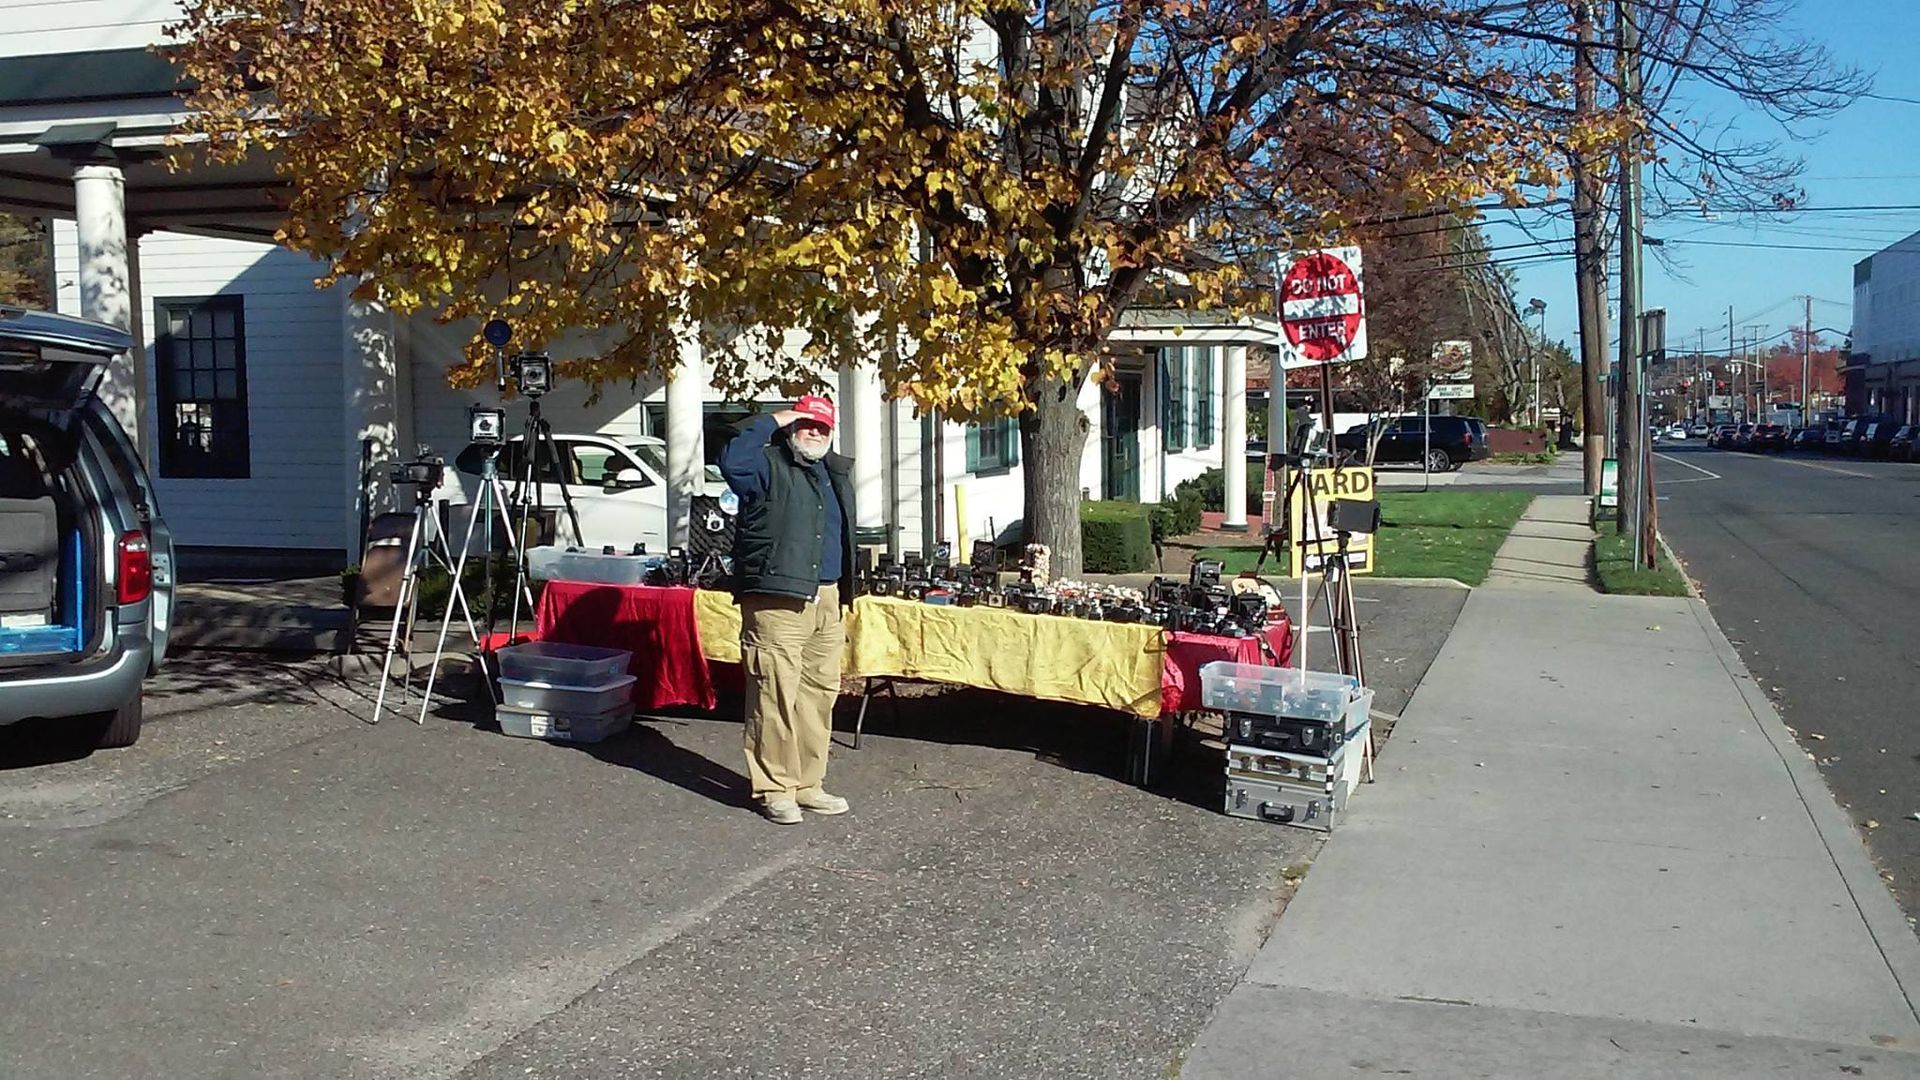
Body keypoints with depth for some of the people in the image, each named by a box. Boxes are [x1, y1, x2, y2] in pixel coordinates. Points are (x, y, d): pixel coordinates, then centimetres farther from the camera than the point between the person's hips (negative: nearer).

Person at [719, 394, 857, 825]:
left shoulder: (835, 475, 21)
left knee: (820, 693, 9)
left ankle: (807, 784, 19)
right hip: (775, 600, -8)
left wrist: (843, 594, 21)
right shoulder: (769, 466, -2)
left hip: (825, 600, 8)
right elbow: (733, 460, -25)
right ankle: (774, 789, 0)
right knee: (775, 696, -8)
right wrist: (772, 421, -14)